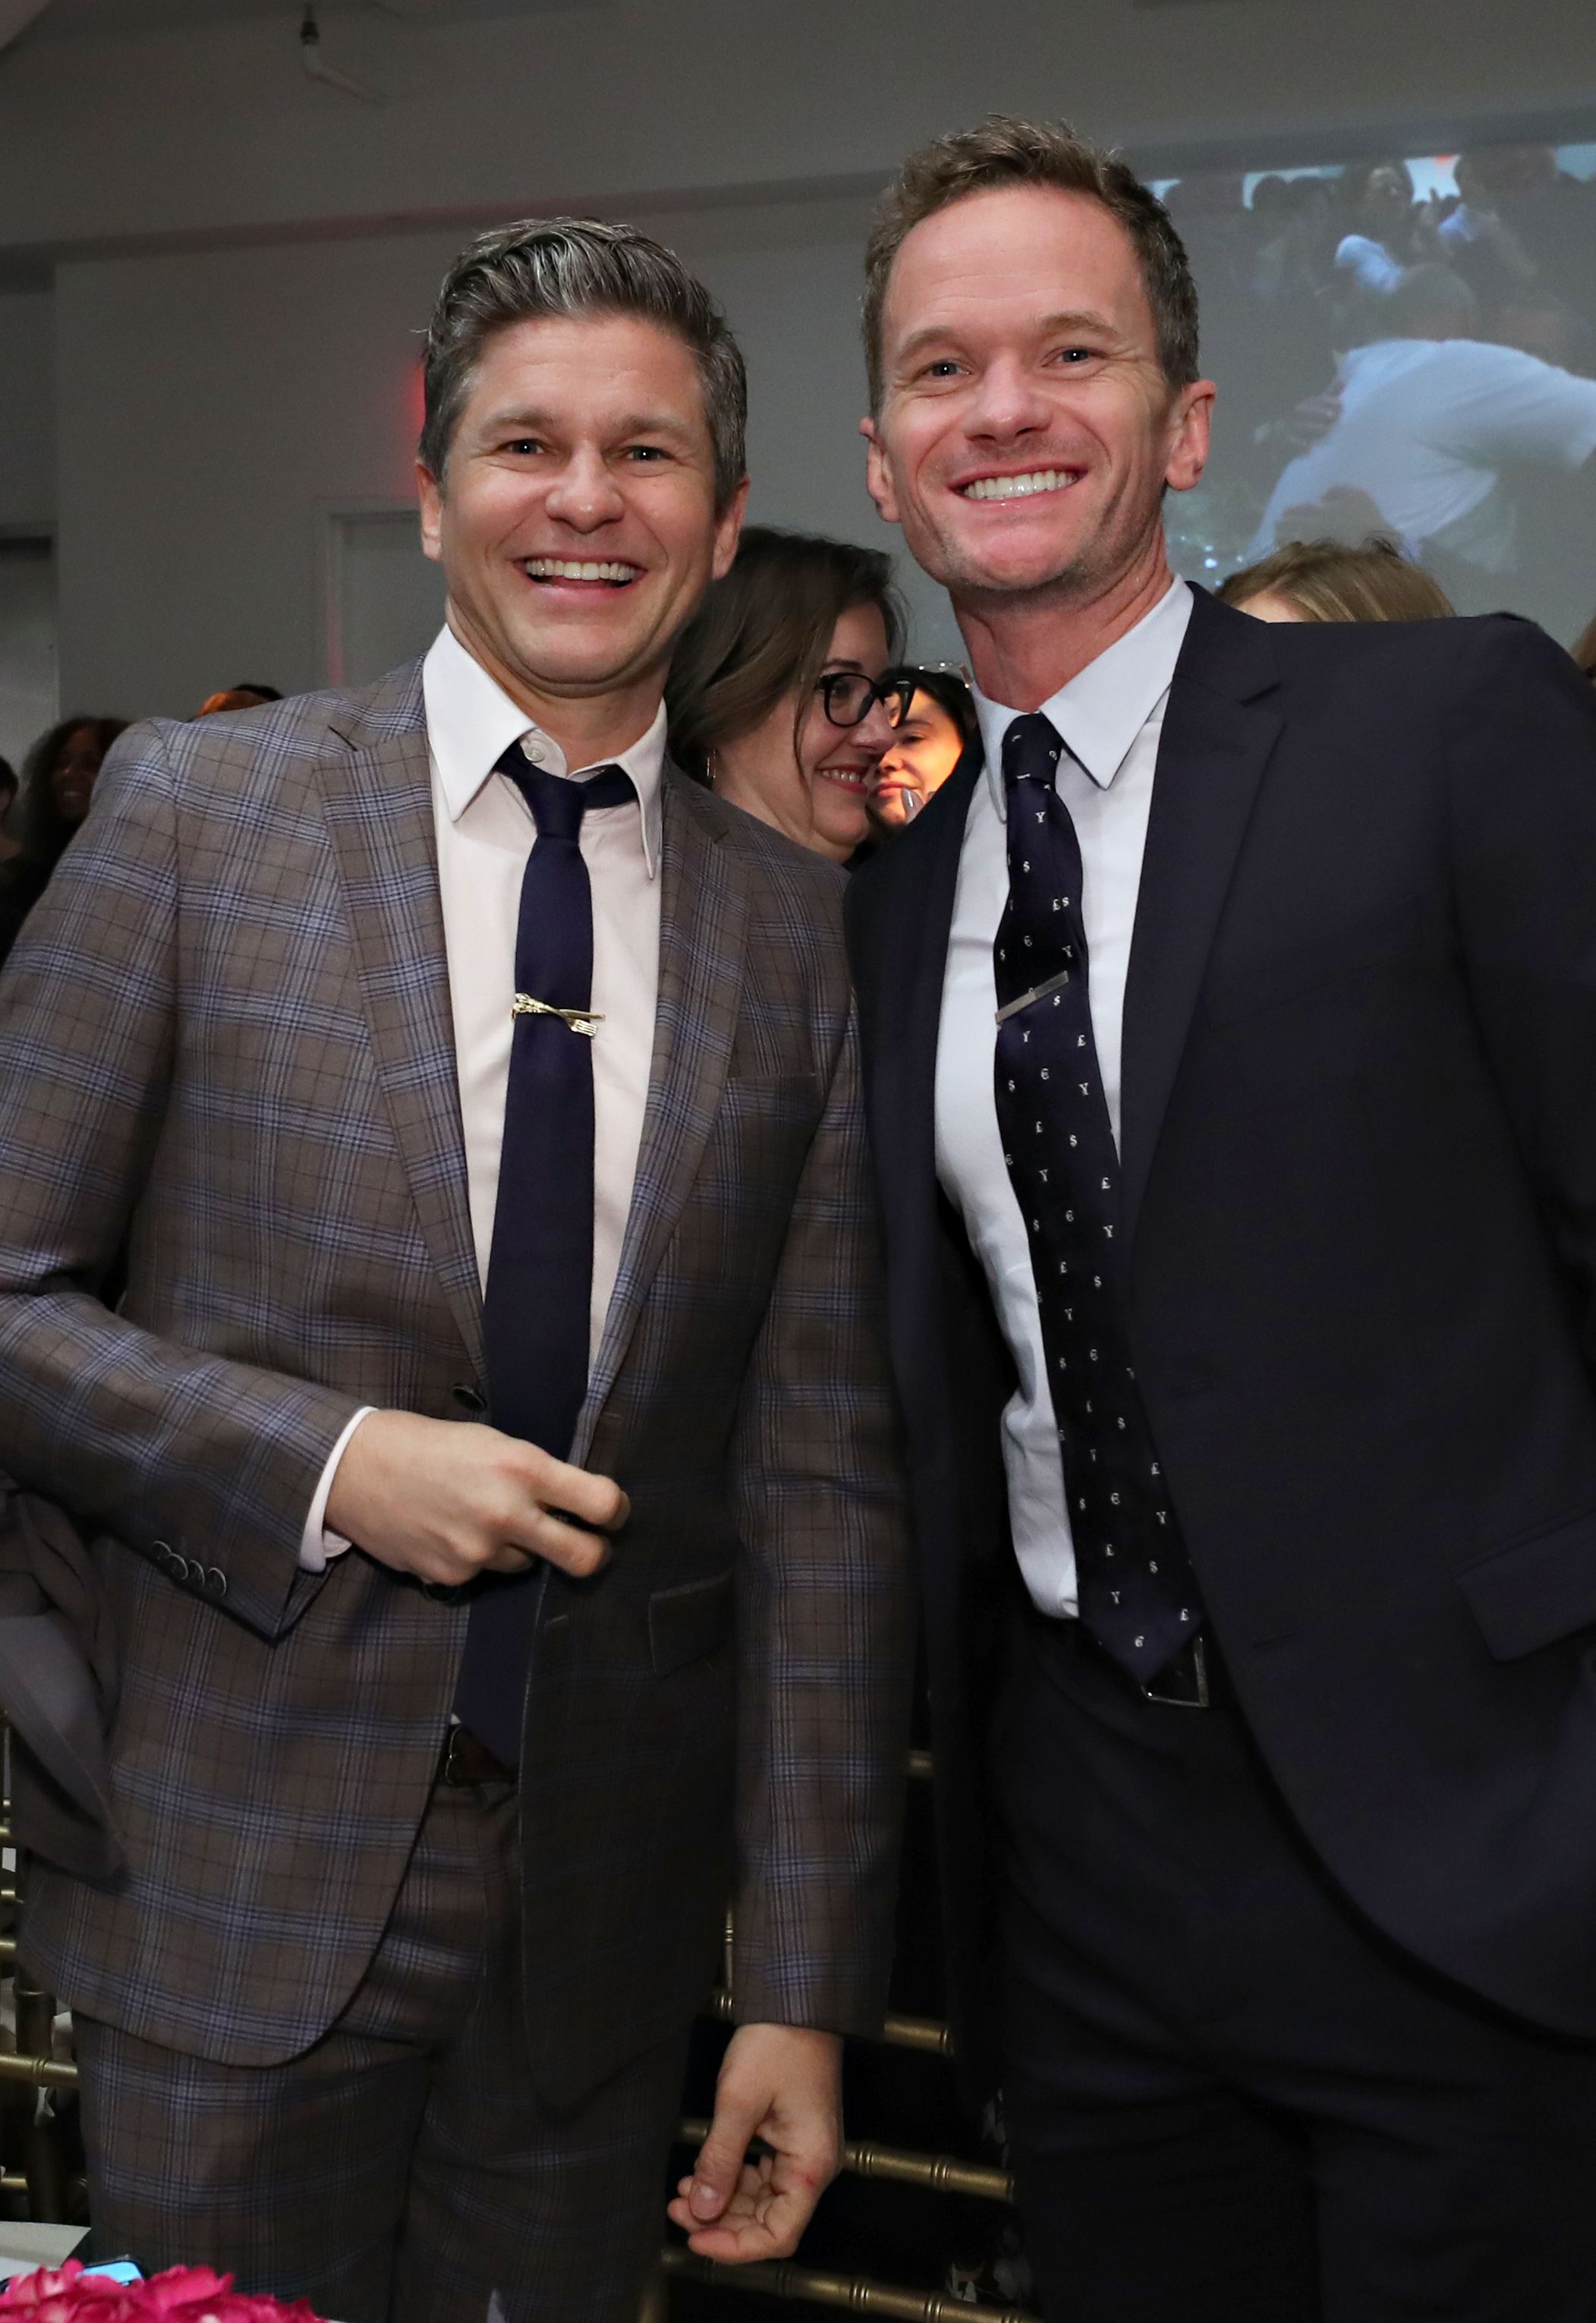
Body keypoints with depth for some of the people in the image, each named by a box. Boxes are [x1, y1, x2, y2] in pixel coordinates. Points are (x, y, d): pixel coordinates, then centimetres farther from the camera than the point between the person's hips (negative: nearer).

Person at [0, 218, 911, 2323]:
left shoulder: (801, 928, 2)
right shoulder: (202, 808, -3)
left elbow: (821, 1485, 1)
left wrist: (806, 1992, 0)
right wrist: (328, 1468, -17)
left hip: (606, 1923, 2)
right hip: (241, 1886, -2)